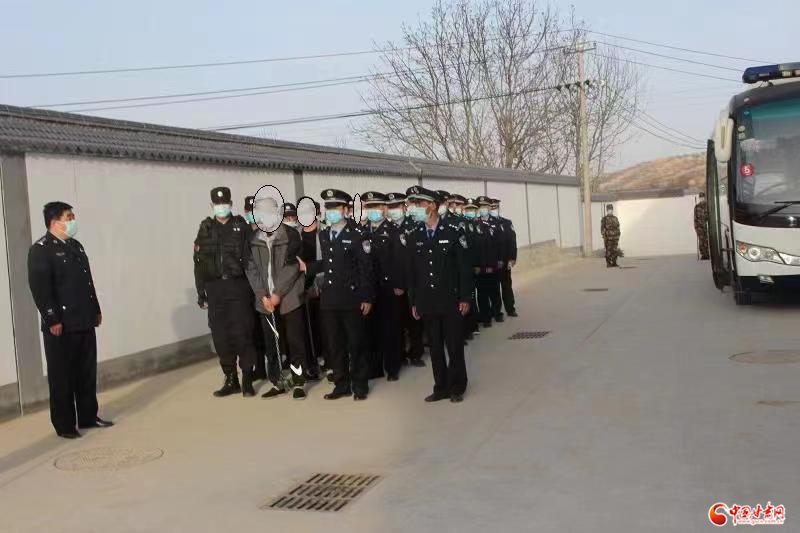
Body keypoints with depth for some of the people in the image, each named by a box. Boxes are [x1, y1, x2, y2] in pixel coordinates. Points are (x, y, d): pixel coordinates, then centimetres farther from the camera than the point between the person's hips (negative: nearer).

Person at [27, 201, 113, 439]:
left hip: (85, 323, 8)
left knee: (87, 372, 13)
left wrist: (96, 310, 16)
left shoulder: (76, 246, 15)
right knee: (62, 376, 3)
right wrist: (52, 320, -18)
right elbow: (40, 289, -16)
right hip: (60, 326, -7)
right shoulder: (40, 250, -10)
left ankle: (88, 417, 25)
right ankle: (64, 425, 12)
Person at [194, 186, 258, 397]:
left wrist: (253, 286, -7)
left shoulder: (241, 226, 3)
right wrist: (201, 293, 6)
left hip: (239, 287, -3)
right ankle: (231, 380, 16)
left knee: (242, 334, -4)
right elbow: (199, 263, 10)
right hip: (215, 289, 3)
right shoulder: (206, 229, 10)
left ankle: (247, 381, 6)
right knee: (221, 336, 5)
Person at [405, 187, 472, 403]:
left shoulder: (453, 232, -6)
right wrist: (414, 302, 6)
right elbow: (412, 272, 8)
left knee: (455, 346, 6)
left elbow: (463, 267, -5)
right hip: (427, 303, 3)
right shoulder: (414, 237, 5)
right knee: (435, 347, 10)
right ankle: (441, 387, 21)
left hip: (450, 301, -3)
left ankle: (456, 387, 19)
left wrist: (465, 298, -8)